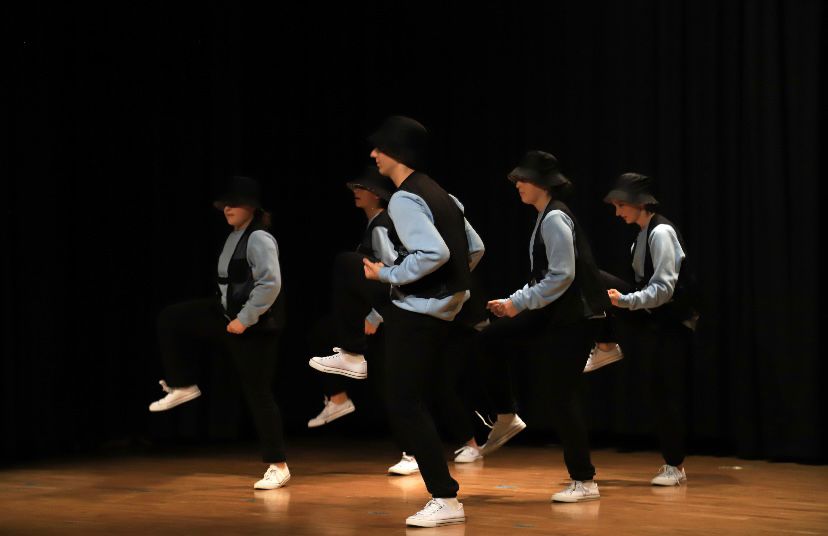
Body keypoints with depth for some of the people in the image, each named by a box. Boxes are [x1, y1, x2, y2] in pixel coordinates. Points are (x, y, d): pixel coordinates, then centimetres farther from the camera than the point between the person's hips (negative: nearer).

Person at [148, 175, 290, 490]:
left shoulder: (259, 239, -18)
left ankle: (277, 466, 4)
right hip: (229, 316, 9)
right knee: (170, 320, 5)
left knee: (258, 394, -5)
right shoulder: (235, 236, 11)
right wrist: (232, 317, 17)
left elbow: (270, 283, -27)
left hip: (255, 327, -9)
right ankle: (183, 387, 14)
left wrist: (245, 319, -24)